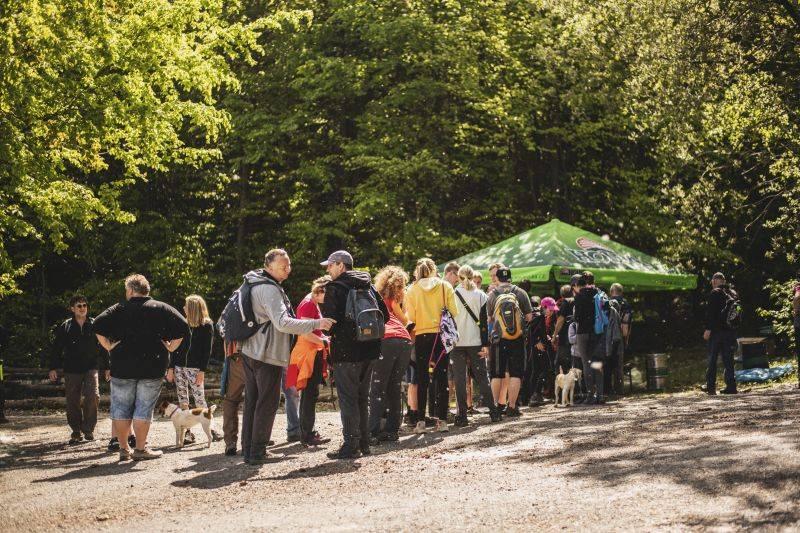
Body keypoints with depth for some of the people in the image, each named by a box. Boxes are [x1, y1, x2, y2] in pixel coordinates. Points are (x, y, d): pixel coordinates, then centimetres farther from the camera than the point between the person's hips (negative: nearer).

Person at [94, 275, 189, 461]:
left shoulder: (119, 309, 3)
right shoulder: (161, 309, 2)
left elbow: (98, 325, -7)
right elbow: (183, 327, -7)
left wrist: (108, 346, -1)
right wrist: (171, 348, -1)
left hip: (123, 367, 1)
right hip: (153, 368, 0)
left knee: (121, 409, 9)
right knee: (144, 409, 4)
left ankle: (124, 448, 11)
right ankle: (140, 449, 4)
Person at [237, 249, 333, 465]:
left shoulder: (255, 284, 13)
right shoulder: (270, 290, -19)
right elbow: (282, 323, -29)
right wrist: (316, 324, -29)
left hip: (250, 352, 10)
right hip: (268, 354, -10)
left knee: (252, 401, 14)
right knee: (268, 403, -2)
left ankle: (248, 449, 19)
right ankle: (257, 452, 0)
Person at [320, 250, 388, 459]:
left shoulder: (335, 288, -9)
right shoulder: (368, 286, 12)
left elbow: (330, 320, -15)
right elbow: (384, 315, 13)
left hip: (346, 351, -7)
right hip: (369, 350, 7)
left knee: (347, 398, -2)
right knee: (362, 397, 15)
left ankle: (351, 445, -3)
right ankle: (364, 443, 19)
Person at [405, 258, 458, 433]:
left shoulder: (412, 290, 1)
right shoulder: (445, 286, 1)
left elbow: (410, 318, -4)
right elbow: (454, 311, -4)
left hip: (421, 336, 0)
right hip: (442, 334, 0)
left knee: (422, 379, 5)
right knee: (441, 377, 4)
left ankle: (421, 420, 1)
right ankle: (441, 420, 1)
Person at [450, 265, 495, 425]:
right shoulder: (480, 295, 0)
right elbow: (484, 321, -2)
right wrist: (485, 344, -1)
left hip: (457, 342, -1)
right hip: (476, 342, 1)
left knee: (460, 379, 1)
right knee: (482, 376, 11)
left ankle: (462, 415, -2)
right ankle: (493, 411, 12)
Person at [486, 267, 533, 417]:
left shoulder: (492, 295, -1)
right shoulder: (520, 293, 0)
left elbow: (488, 319, 3)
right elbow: (529, 317, 2)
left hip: (498, 338, 0)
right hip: (517, 338, 0)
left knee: (497, 375, 9)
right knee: (515, 374, 2)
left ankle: (496, 405, 12)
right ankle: (512, 407, -2)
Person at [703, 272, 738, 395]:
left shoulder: (715, 293, -8)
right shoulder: (733, 293, 14)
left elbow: (710, 312, -15)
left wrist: (708, 329, -16)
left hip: (717, 330, -6)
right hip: (731, 330, 6)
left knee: (712, 359, 0)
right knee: (728, 359, 8)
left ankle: (710, 386, -2)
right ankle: (731, 386, 3)